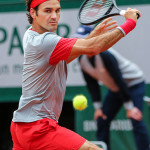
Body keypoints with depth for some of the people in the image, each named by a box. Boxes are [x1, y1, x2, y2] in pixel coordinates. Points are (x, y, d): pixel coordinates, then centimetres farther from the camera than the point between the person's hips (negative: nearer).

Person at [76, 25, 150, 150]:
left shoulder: (105, 55, -31)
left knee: (136, 121, -21)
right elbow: (92, 83, 3)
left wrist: (129, 107, -27)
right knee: (102, 120, 2)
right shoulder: (82, 59, -8)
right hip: (115, 89, 8)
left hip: (134, 83, -8)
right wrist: (98, 107, 1)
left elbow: (119, 80, -29)